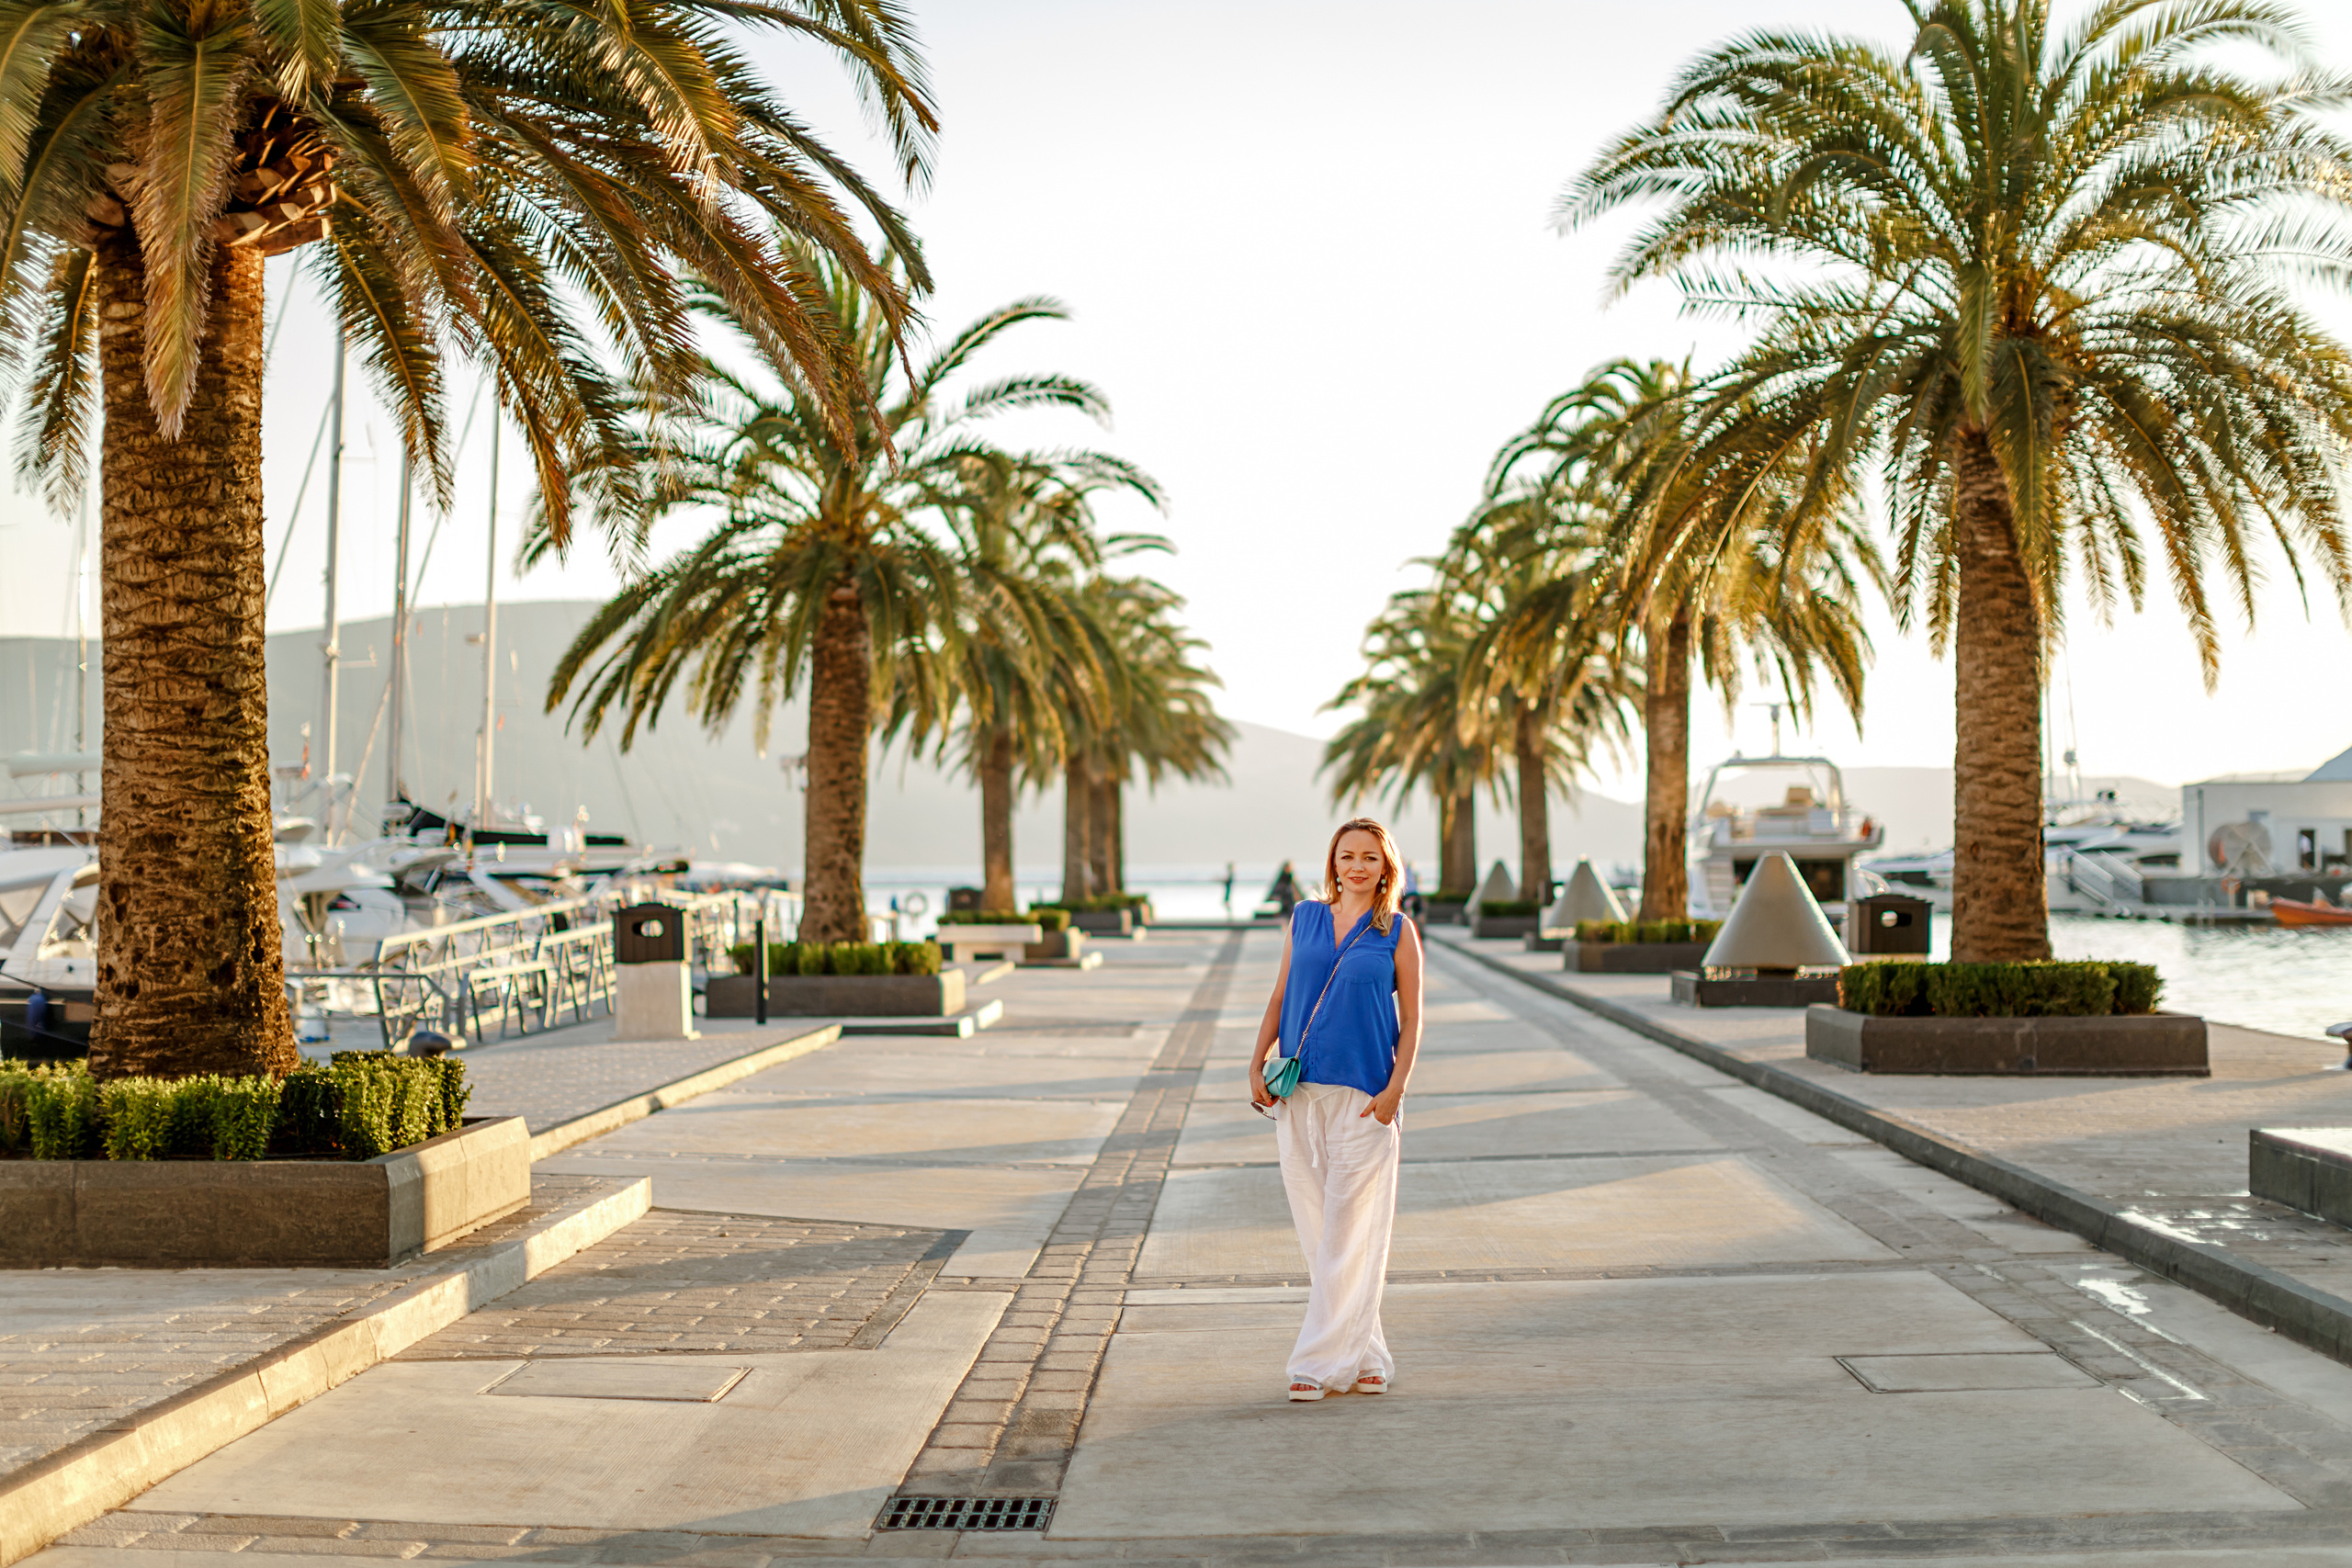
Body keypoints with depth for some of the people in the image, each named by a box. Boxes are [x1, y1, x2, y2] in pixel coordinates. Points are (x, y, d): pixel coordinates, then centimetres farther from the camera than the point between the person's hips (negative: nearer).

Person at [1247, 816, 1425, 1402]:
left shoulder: (1398, 932, 2)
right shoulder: (1304, 917, 10)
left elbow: (1411, 1018, 1)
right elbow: (1280, 996, 14)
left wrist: (1395, 1089, -10)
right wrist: (1257, 1063, 5)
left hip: (1363, 1094, -3)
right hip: (1298, 1091, 4)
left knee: (1349, 1232, -4)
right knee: (1316, 1228, 6)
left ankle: (1321, 1361, 1)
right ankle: (1365, 1355, 18)